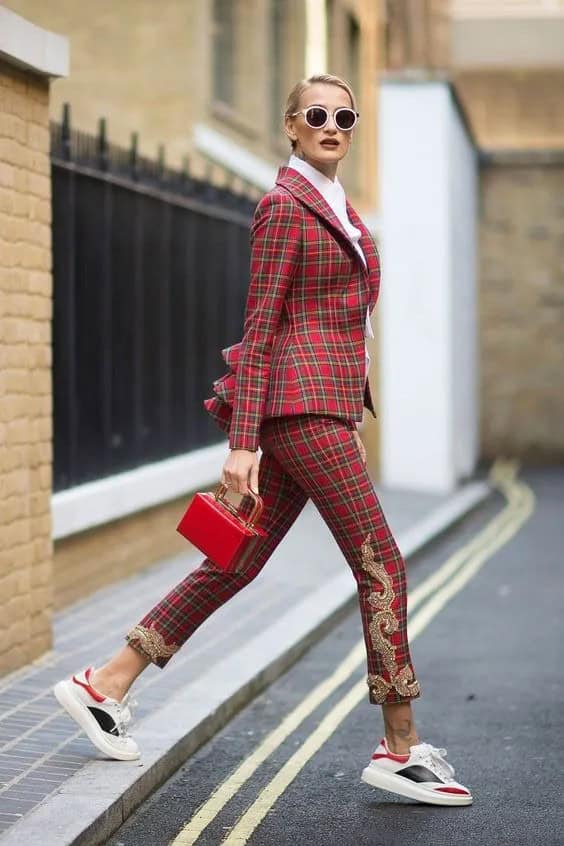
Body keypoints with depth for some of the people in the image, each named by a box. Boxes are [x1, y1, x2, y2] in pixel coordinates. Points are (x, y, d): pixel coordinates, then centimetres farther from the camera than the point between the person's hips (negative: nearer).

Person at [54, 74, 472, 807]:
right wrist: (242, 443, -15)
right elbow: (260, 324, -12)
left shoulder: (338, 206, 20)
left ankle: (104, 685, 14)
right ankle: (400, 750, 0)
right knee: (382, 565, -7)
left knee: (238, 562, 8)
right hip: (301, 398, -9)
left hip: (325, 405, 9)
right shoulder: (283, 205, -8)